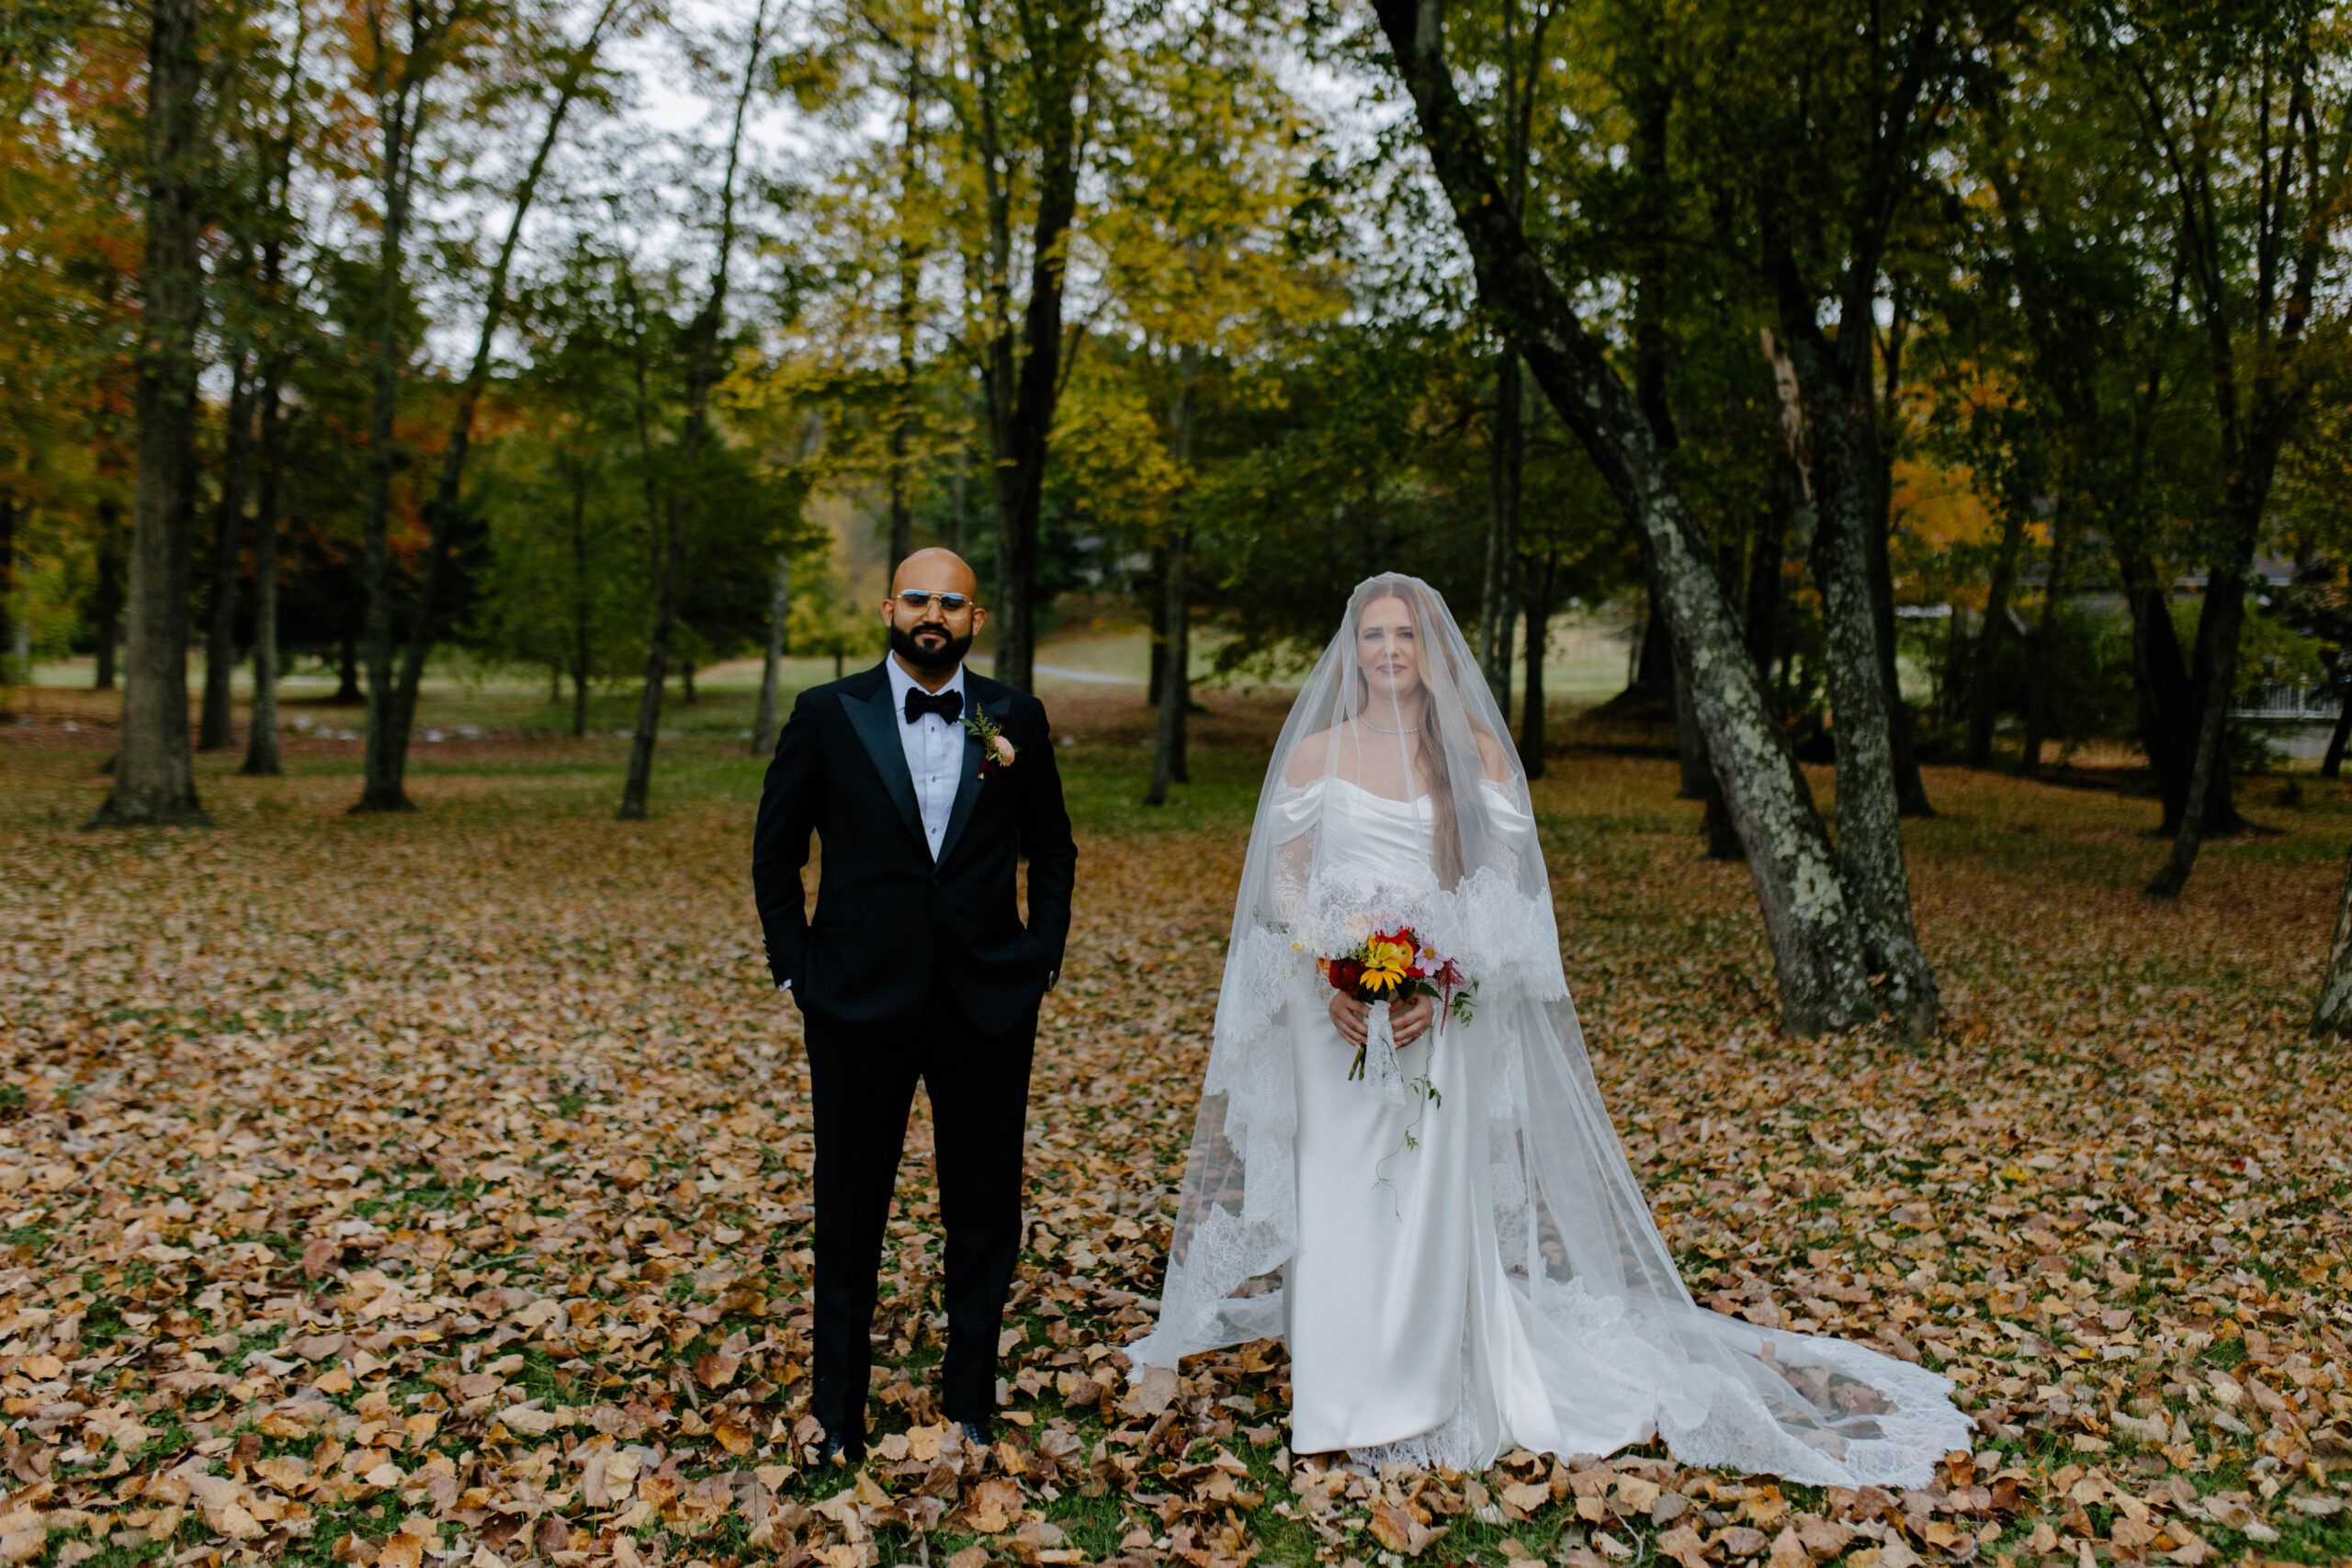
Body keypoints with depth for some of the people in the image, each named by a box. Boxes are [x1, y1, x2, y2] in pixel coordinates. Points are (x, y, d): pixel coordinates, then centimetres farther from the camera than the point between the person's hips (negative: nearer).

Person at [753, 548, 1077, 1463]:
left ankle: (971, 1407, 29)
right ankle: (838, 1420, 28)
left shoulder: (1016, 719, 3)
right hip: (859, 1008, -1)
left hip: (989, 1009, 1)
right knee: (849, 1222, 11)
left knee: (986, 1221, 10)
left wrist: (1043, 961, 5)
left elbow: (1052, 851, 13)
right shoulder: (826, 716, -1)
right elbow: (775, 852, 6)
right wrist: (796, 969, 0)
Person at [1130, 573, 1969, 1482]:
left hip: (1449, 1015, 0)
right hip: (1336, 1011, 1)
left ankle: (1427, 1400, 15)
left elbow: (1503, 887, -1)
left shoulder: (1476, 751, 4)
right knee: (1340, 1196, 1)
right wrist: (1329, 979, -11)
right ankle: (1345, 1399, 15)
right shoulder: (1315, 752, 6)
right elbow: (1285, 883, 4)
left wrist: (1440, 984, -14)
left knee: (1434, 1197, 1)